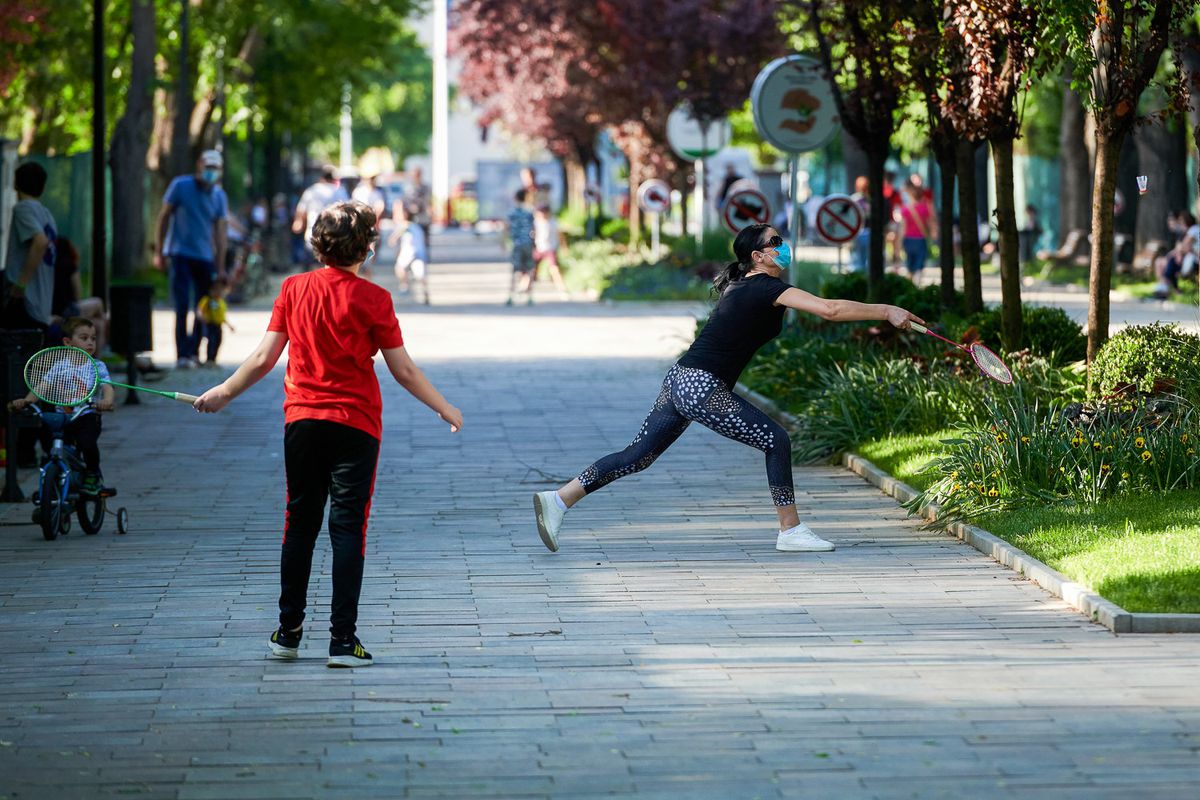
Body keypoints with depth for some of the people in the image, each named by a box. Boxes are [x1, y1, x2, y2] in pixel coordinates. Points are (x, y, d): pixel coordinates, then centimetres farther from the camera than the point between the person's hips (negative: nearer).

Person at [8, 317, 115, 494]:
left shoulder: (97, 367, 3)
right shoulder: (60, 366, 7)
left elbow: (107, 387, -9)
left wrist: (106, 401, -33)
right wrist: (26, 401, -16)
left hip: (87, 417, -3)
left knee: (87, 442, -29)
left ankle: (92, 474, 1)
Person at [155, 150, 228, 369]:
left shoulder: (219, 196, 5)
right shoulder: (180, 186, -4)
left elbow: (219, 232, 6)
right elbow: (164, 217, 2)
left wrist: (220, 267, 2)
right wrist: (159, 252, -2)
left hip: (205, 256, 4)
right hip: (181, 254, -4)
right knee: (182, 306, -11)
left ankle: (194, 352, 17)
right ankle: (182, 355, -12)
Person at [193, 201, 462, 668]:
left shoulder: (294, 289, 1)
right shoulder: (372, 298, -8)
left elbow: (264, 358, 2)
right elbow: (403, 371, -5)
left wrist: (223, 393, 17)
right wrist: (444, 408, 8)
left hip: (302, 420, 3)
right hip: (356, 424, -3)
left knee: (300, 525, 13)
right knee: (348, 529, -1)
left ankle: (288, 632, 18)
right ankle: (342, 640, -5)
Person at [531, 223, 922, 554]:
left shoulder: (743, 287, 17)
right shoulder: (767, 289, -12)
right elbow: (830, 309, -20)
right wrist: (886, 312, -16)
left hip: (680, 381, 9)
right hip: (701, 388, -9)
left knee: (638, 456, 10)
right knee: (776, 441, -3)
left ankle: (558, 498, 7)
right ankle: (790, 531, 1)